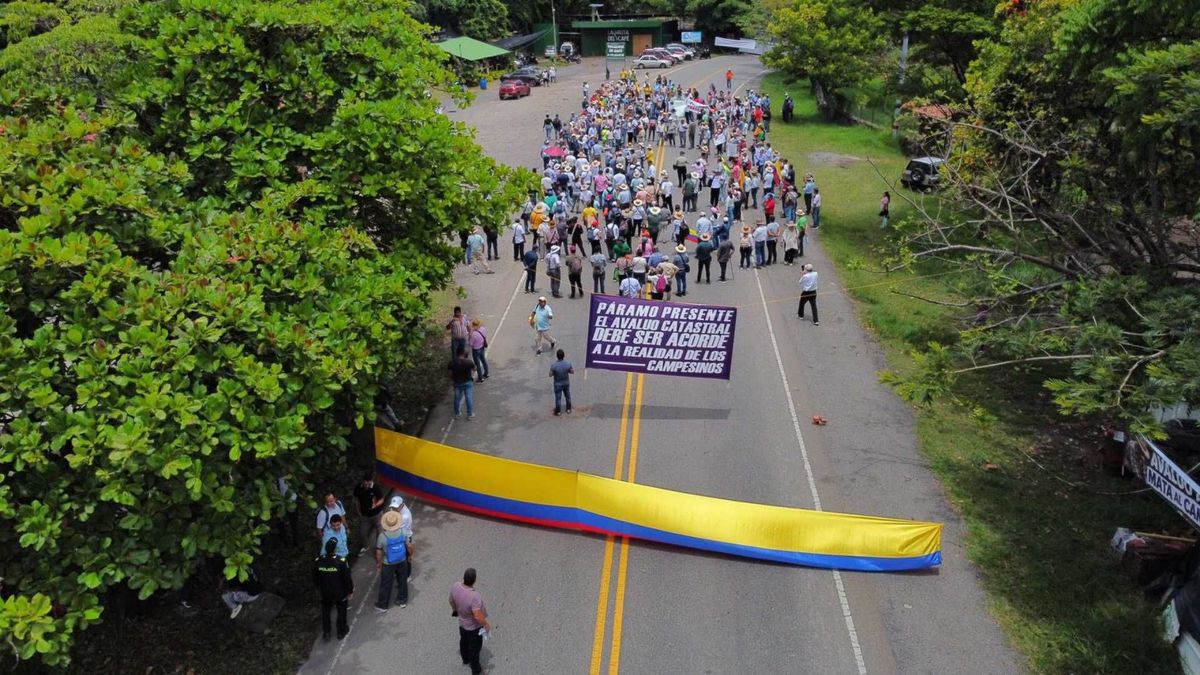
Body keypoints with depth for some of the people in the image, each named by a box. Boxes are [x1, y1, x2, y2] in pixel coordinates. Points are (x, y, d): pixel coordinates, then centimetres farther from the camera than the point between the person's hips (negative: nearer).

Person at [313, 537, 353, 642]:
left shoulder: (318, 561, -17)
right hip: (340, 593, -2)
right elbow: (348, 578, -18)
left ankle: (326, 633, 35)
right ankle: (341, 631, 36)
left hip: (325, 593, 2)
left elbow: (315, 578, -1)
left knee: (326, 612, 24)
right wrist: (350, 591, -1)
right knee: (341, 612, 21)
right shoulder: (341, 562, -27)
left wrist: (320, 588, 17)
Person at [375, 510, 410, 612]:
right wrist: (410, 554, 14)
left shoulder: (382, 536, -25)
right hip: (402, 561, 2)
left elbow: (379, 552, -14)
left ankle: (383, 605, 32)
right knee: (403, 581, 22)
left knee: (386, 584, 16)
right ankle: (403, 600, 39)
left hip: (388, 564, -2)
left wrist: (378, 563, 3)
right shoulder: (402, 532, -18)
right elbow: (409, 546, -6)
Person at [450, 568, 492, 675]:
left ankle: (465, 659, 59)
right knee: (474, 647, 19)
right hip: (474, 626, -6)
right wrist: (486, 624, -18)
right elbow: (477, 616, -38)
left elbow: (451, 600, -5)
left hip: (462, 622, 6)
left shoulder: (455, 586, -24)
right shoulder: (475, 596, -43)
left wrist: (454, 609, 17)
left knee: (464, 641, 32)